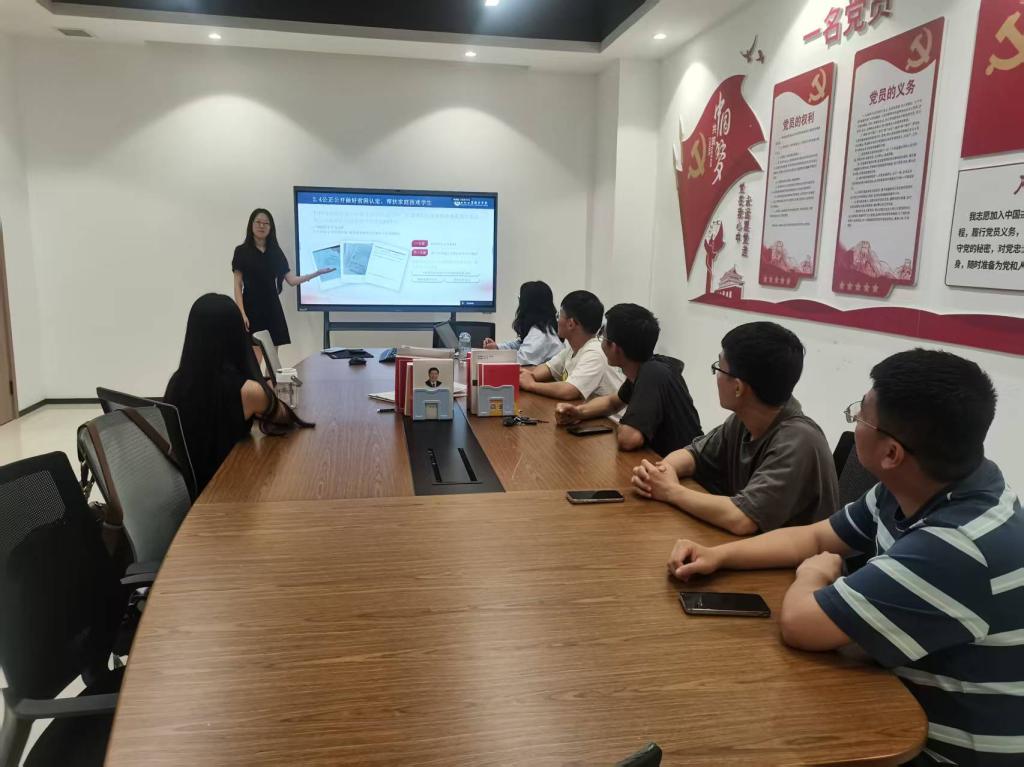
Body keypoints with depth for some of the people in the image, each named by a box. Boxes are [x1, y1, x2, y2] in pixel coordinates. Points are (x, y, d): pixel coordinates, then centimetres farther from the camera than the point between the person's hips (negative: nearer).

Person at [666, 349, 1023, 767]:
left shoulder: (960, 547, -36)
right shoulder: (917, 490, -7)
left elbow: (799, 623, -31)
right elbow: (816, 537, 7)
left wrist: (814, 572, -9)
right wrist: (718, 555, -4)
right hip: (914, 708, 7)